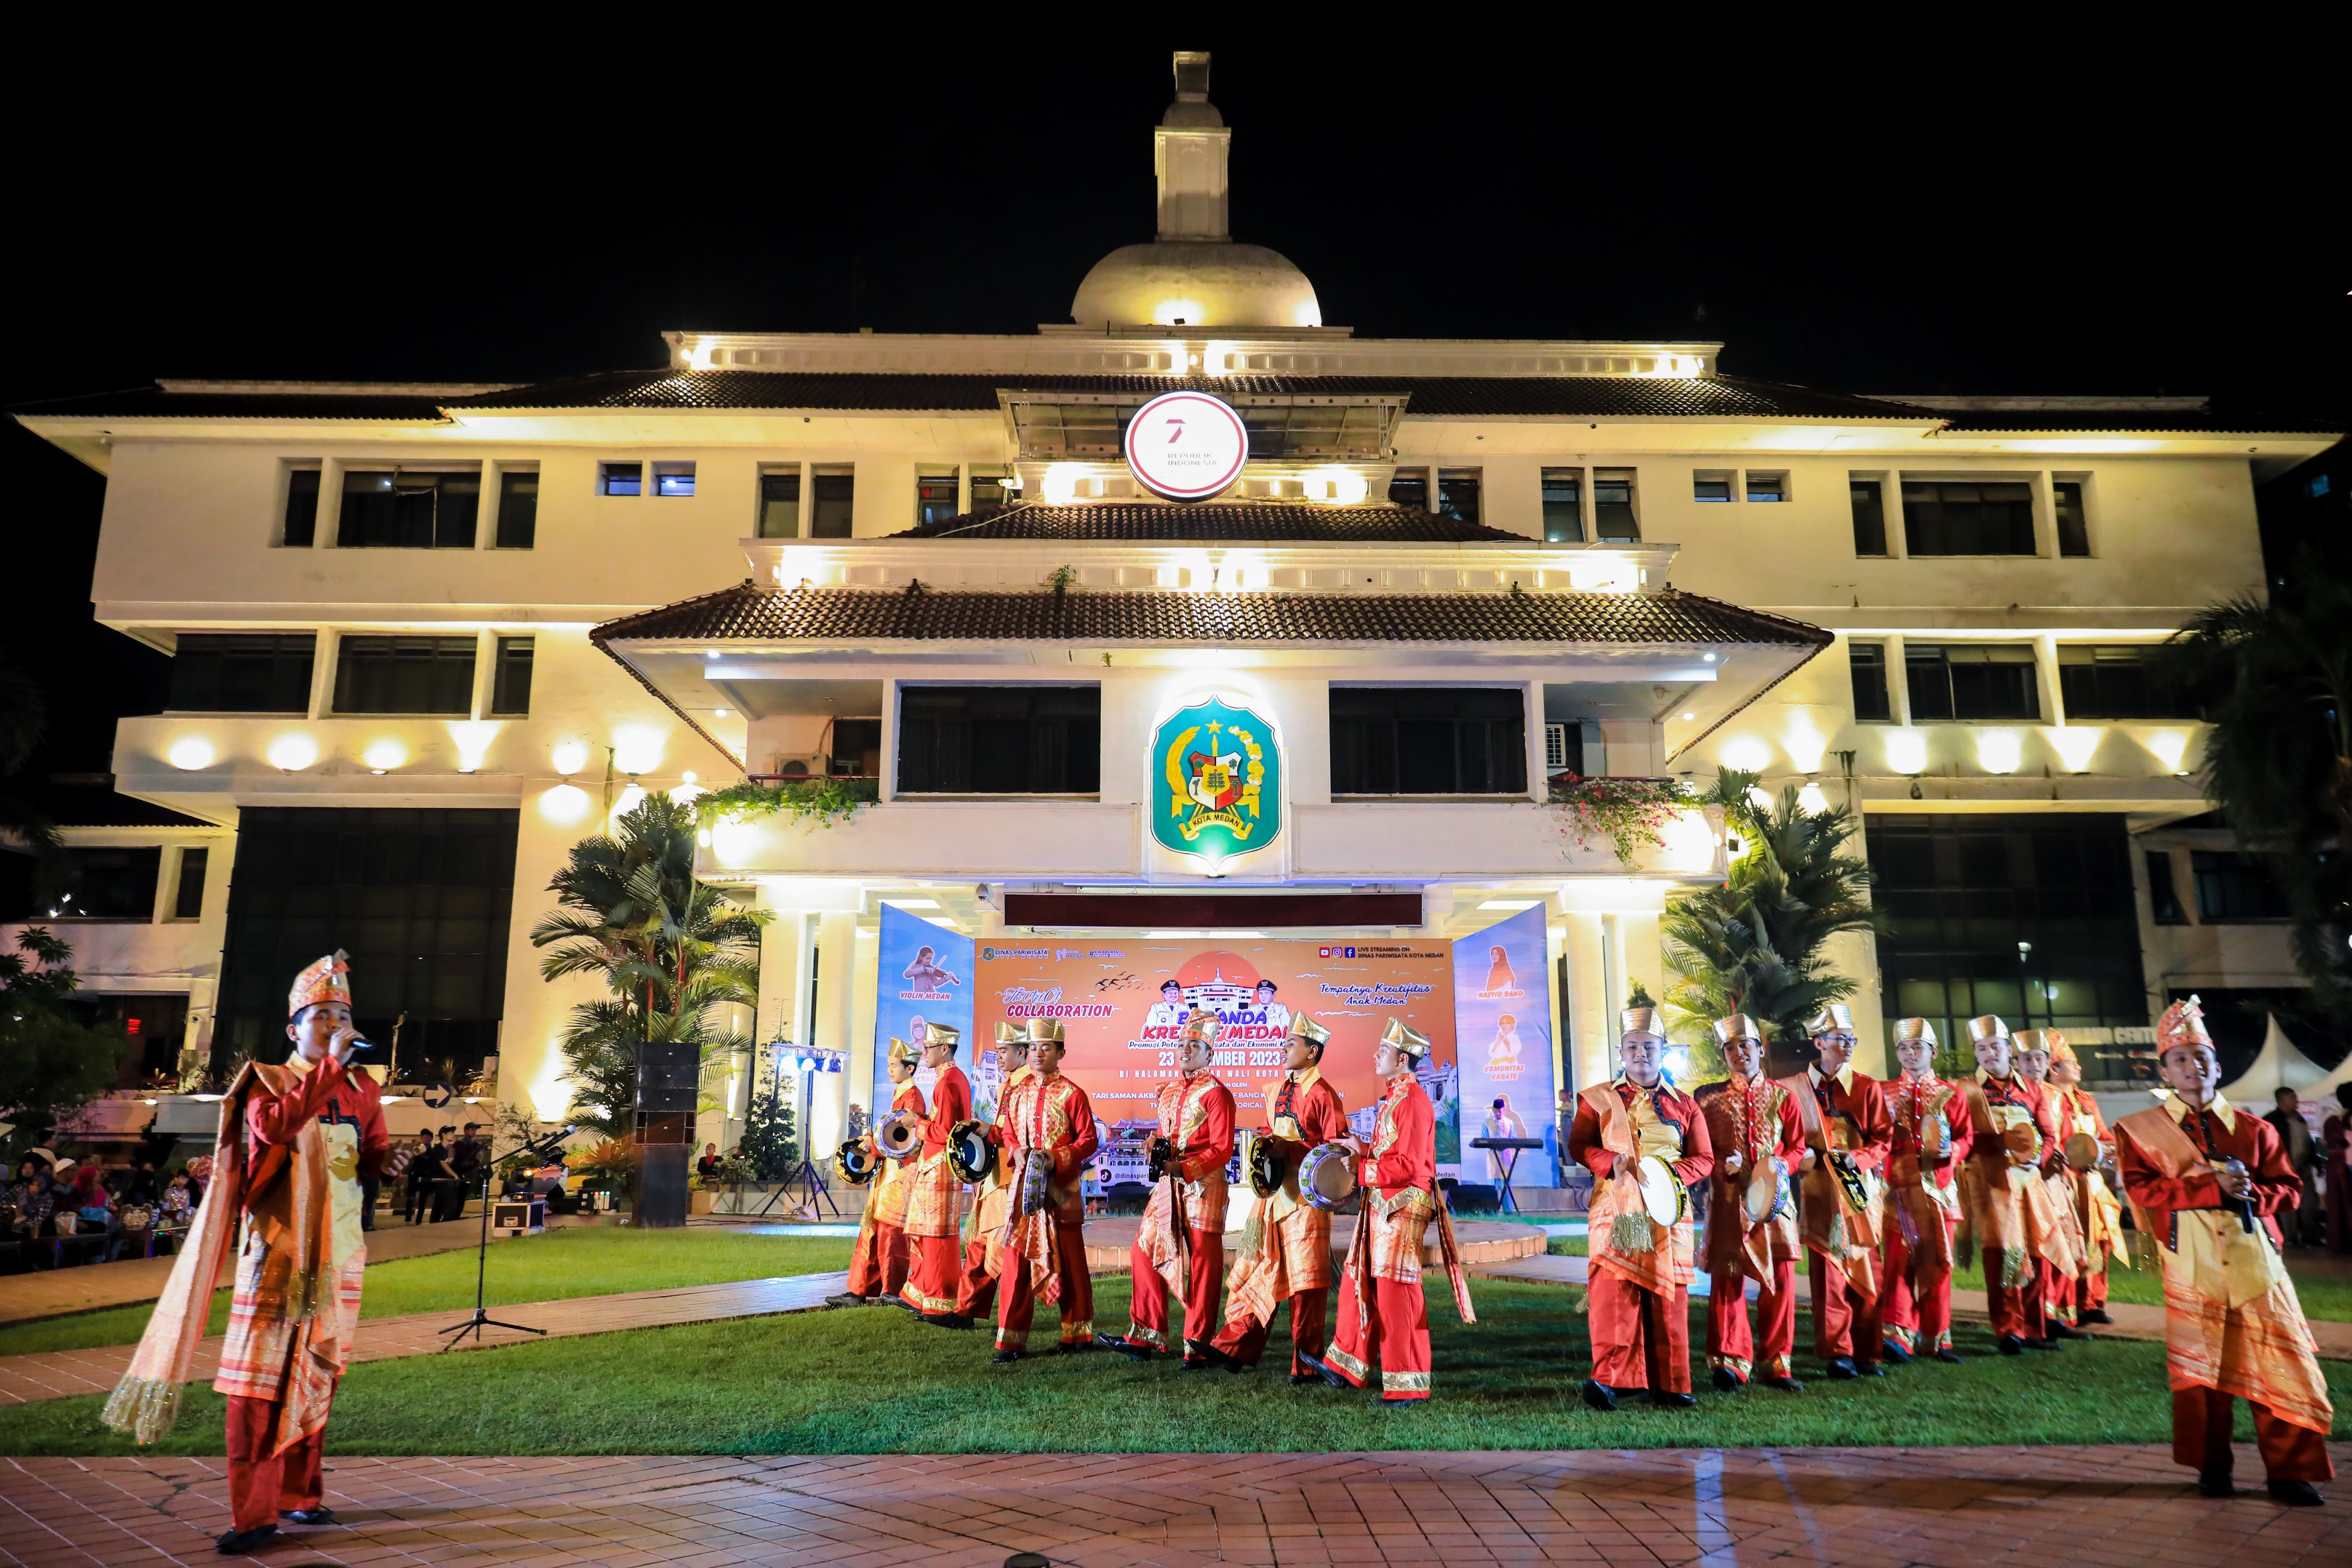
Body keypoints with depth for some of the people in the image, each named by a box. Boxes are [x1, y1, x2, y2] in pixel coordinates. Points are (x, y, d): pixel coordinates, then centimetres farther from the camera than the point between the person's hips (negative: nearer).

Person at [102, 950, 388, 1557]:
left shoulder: (362, 1089, 12)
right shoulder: (267, 1081, 1)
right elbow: (274, 1125, -22)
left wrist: (389, 1163, -2)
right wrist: (331, 1064, -22)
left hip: (340, 1256, 4)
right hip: (277, 1253, -4)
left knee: (316, 1379, 9)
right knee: (257, 1381, -5)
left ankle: (300, 1494, 21)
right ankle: (254, 1513, 1)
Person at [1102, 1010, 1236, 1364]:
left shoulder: (1216, 1094, -9)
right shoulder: (1167, 1092, 14)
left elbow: (1222, 1150, -13)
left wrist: (1183, 1168, -22)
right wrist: (1156, 1146, 1)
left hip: (1202, 1186, -8)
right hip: (1167, 1186, 8)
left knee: (1200, 1265, -1)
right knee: (1145, 1253, 9)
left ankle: (1198, 1346, 9)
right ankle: (1144, 1338, 21)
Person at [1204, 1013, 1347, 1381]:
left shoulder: (1323, 1094, -10)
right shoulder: (1275, 1089, 15)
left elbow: (1337, 1146, -12)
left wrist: (1290, 1149, -22)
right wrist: (1263, 1146, 4)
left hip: (1306, 1195, -7)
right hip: (1273, 1190, 7)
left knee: (1305, 1281, -1)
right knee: (1257, 1269, 11)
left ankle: (1307, 1363, 10)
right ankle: (1235, 1347, 19)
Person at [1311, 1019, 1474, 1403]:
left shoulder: (1413, 1101, -16)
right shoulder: (1392, 1098, 15)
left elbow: (1408, 1166, -22)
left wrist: (1361, 1170, -18)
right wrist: (1363, 1151, 7)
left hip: (1403, 1206, -10)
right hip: (1381, 1206, 10)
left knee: (1396, 1292, -4)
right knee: (1359, 1283, 17)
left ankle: (1408, 1385, 6)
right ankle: (1344, 1365, 30)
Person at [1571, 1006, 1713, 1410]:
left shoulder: (1683, 1104, 13)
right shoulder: (1598, 1099, 10)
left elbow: (1705, 1159, 10)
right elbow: (1578, 1145, 4)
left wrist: (1673, 1175, -9)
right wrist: (1611, 1162, -15)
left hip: (1667, 1213, 2)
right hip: (1615, 1210, -2)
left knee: (1668, 1297, 3)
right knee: (1613, 1290, -10)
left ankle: (1668, 1384, 11)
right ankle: (1610, 1380, -8)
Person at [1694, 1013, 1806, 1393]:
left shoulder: (1781, 1095, 8)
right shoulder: (1708, 1097, 5)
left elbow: (1798, 1147, 9)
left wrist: (1779, 1166, -11)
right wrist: (1722, 1166, -14)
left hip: (1774, 1197, 1)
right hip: (1728, 1201, -1)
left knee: (1780, 1279, 3)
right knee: (1727, 1279, -3)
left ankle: (1776, 1363, 14)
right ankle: (1731, 1361, 6)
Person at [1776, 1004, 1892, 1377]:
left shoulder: (1868, 1088, 8)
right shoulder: (1795, 1088, 5)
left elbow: (1883, 1138, 3)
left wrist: (1858, 1158, -14)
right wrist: (1812, 1157, -9)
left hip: (1862, 1190, 1)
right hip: (1820, 1194, -1)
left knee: (1867, 1273, 2)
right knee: (1828, 1273, -3)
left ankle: (1867, 1353, 11)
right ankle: (1837, 1353, 2)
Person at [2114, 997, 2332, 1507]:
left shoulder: (2252, 1128, 10)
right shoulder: (2140, 1130, 2)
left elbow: (2289, 1187, 9)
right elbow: (2141, 1188, -10)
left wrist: (2252, 1192, -13)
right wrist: (2213, 1186, -19)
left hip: (2256, 1261, 2)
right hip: (2192, 1268, -2)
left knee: (2282, 1367, 0)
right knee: (2200, 1369, 4)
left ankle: (2290, 1470, 14)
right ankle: (2212, 1467, 19)